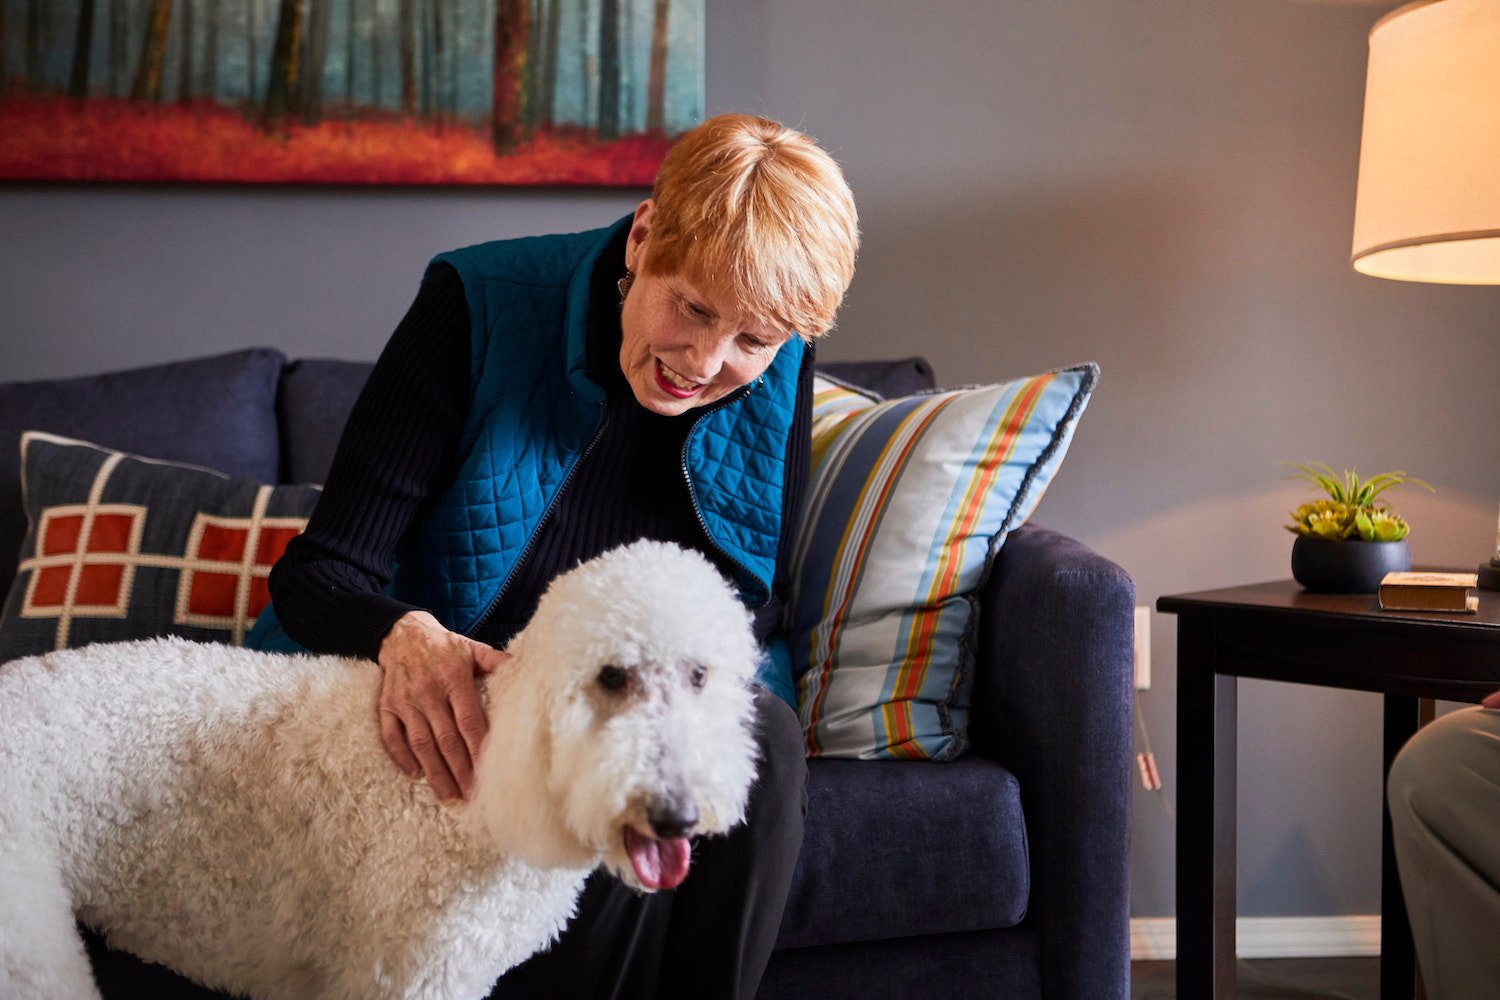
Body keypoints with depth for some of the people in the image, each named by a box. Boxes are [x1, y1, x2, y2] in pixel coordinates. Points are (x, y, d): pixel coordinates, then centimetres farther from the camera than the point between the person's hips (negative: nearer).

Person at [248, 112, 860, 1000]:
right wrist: (407, 635, -39)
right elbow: (319, 573, -14)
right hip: (457, 714, -3)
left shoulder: (779, 372, -4)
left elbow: (758, 602, -1)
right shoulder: (478, 310, -15)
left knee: (762, 735, -28)